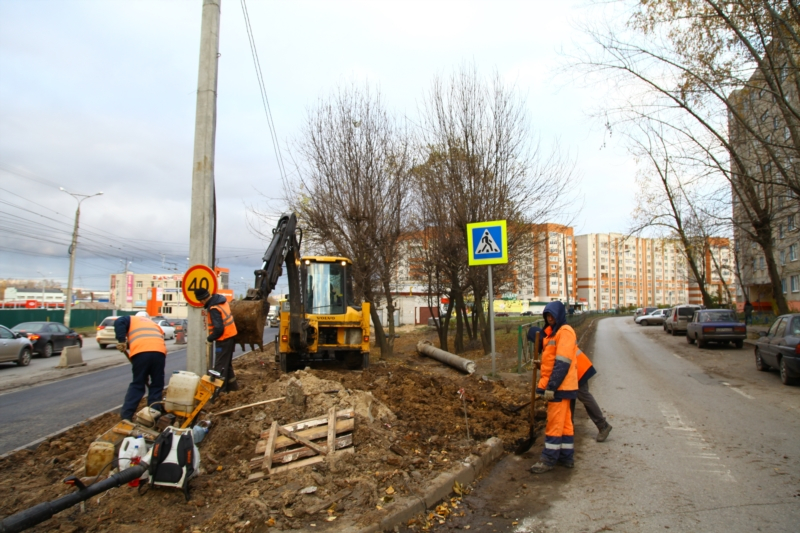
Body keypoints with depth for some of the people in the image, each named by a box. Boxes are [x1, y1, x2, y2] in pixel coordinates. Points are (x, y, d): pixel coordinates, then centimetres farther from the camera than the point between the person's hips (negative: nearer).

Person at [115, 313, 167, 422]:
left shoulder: (131, 319, 29)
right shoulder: (155, 324, 37)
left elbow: (118, 323, 4)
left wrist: (121, 341, 0)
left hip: (140, 352, -2)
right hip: (159, 352, 2)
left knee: (137, 385, 12)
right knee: (157, 386, 14)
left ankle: (126, 416, 15)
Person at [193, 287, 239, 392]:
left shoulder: (214, 309, -24)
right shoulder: (221, 300, 3)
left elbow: (219, 329, -25)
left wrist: (209, 339, -11)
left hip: (224, 339, -10)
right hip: (230, 336, 10)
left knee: (220, 366, -2)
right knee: (227, 363, 20)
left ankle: (219, 389, 2)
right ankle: (231, 385, 29)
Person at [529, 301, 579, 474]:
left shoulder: (565, 332, -15)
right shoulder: (553, 332, 15)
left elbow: (562, 363, -21)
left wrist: (551, 387, -22)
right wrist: (544, 384, 18)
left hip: (560, 387, -10)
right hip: (557, 386, 10)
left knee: (555, 423, -3)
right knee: (564, 422, 15)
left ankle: (549, 460, 4)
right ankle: (566, 457, 23)